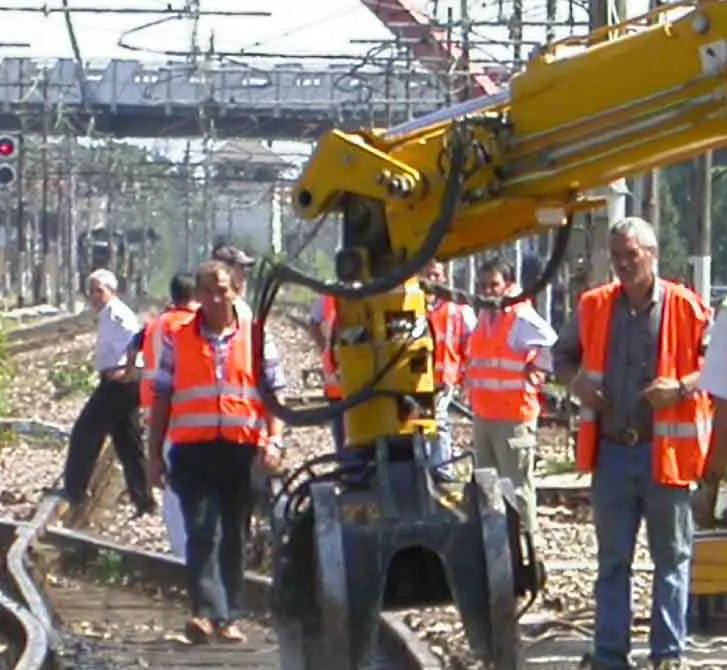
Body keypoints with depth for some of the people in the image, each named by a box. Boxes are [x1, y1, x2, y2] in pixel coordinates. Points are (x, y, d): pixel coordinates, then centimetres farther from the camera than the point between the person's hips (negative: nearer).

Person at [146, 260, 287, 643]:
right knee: (203, 532, -14)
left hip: (243, 451, 1)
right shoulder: (178, 340, 10)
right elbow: (161, 399, 12)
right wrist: (154, 453, 8)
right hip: (193, 452, -1)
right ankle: (208, 612, -22)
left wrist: (274, 441, -5)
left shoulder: (256, 339, 10)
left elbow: (275, 394, 9)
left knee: (234, 537, 7)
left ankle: (229, 618, 14)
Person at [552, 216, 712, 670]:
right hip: (612, 450, 3)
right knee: (613, 560, 9)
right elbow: (563, 355, 18)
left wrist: (682, 387, -19)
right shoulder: (594, 307, 5)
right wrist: (576, 381, -3)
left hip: (665, 451, -3)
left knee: (672, 558, 5)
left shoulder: (687, 308, -6)